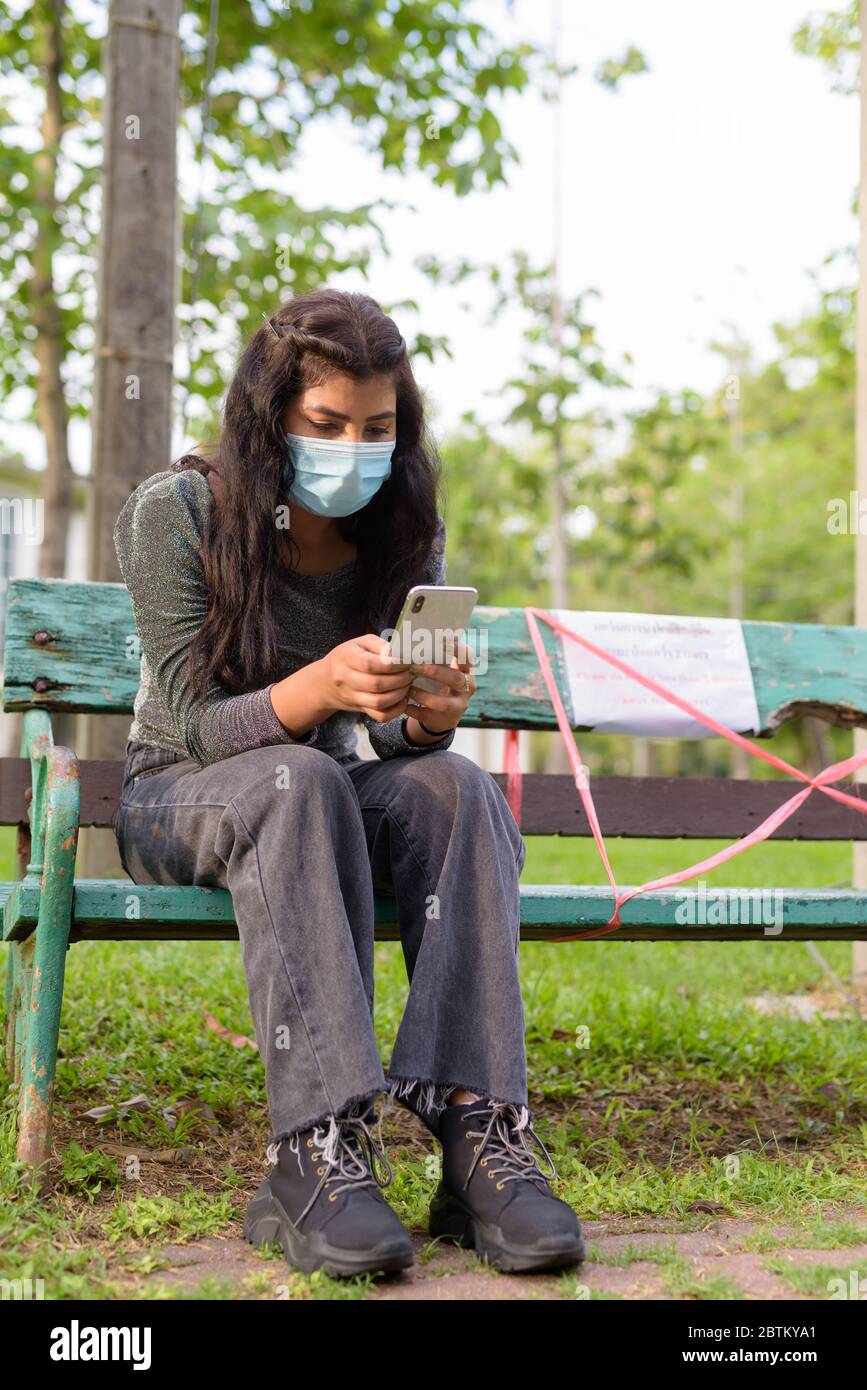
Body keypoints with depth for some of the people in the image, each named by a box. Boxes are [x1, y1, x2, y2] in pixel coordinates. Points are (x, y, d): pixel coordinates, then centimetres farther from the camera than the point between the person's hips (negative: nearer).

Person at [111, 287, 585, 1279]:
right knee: (297, 781, -38)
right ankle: (316, 1151, -43)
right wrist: (317, 689, -40)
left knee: (459, 786, -29)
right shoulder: (175, 513, -15)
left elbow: (398, 736, -6)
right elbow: (196, 729, -19)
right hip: (179, 799, -3)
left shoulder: (403, 530, -4)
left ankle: (479, 1131, -37)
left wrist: (428, 716, -32)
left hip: (322, 802, 4)